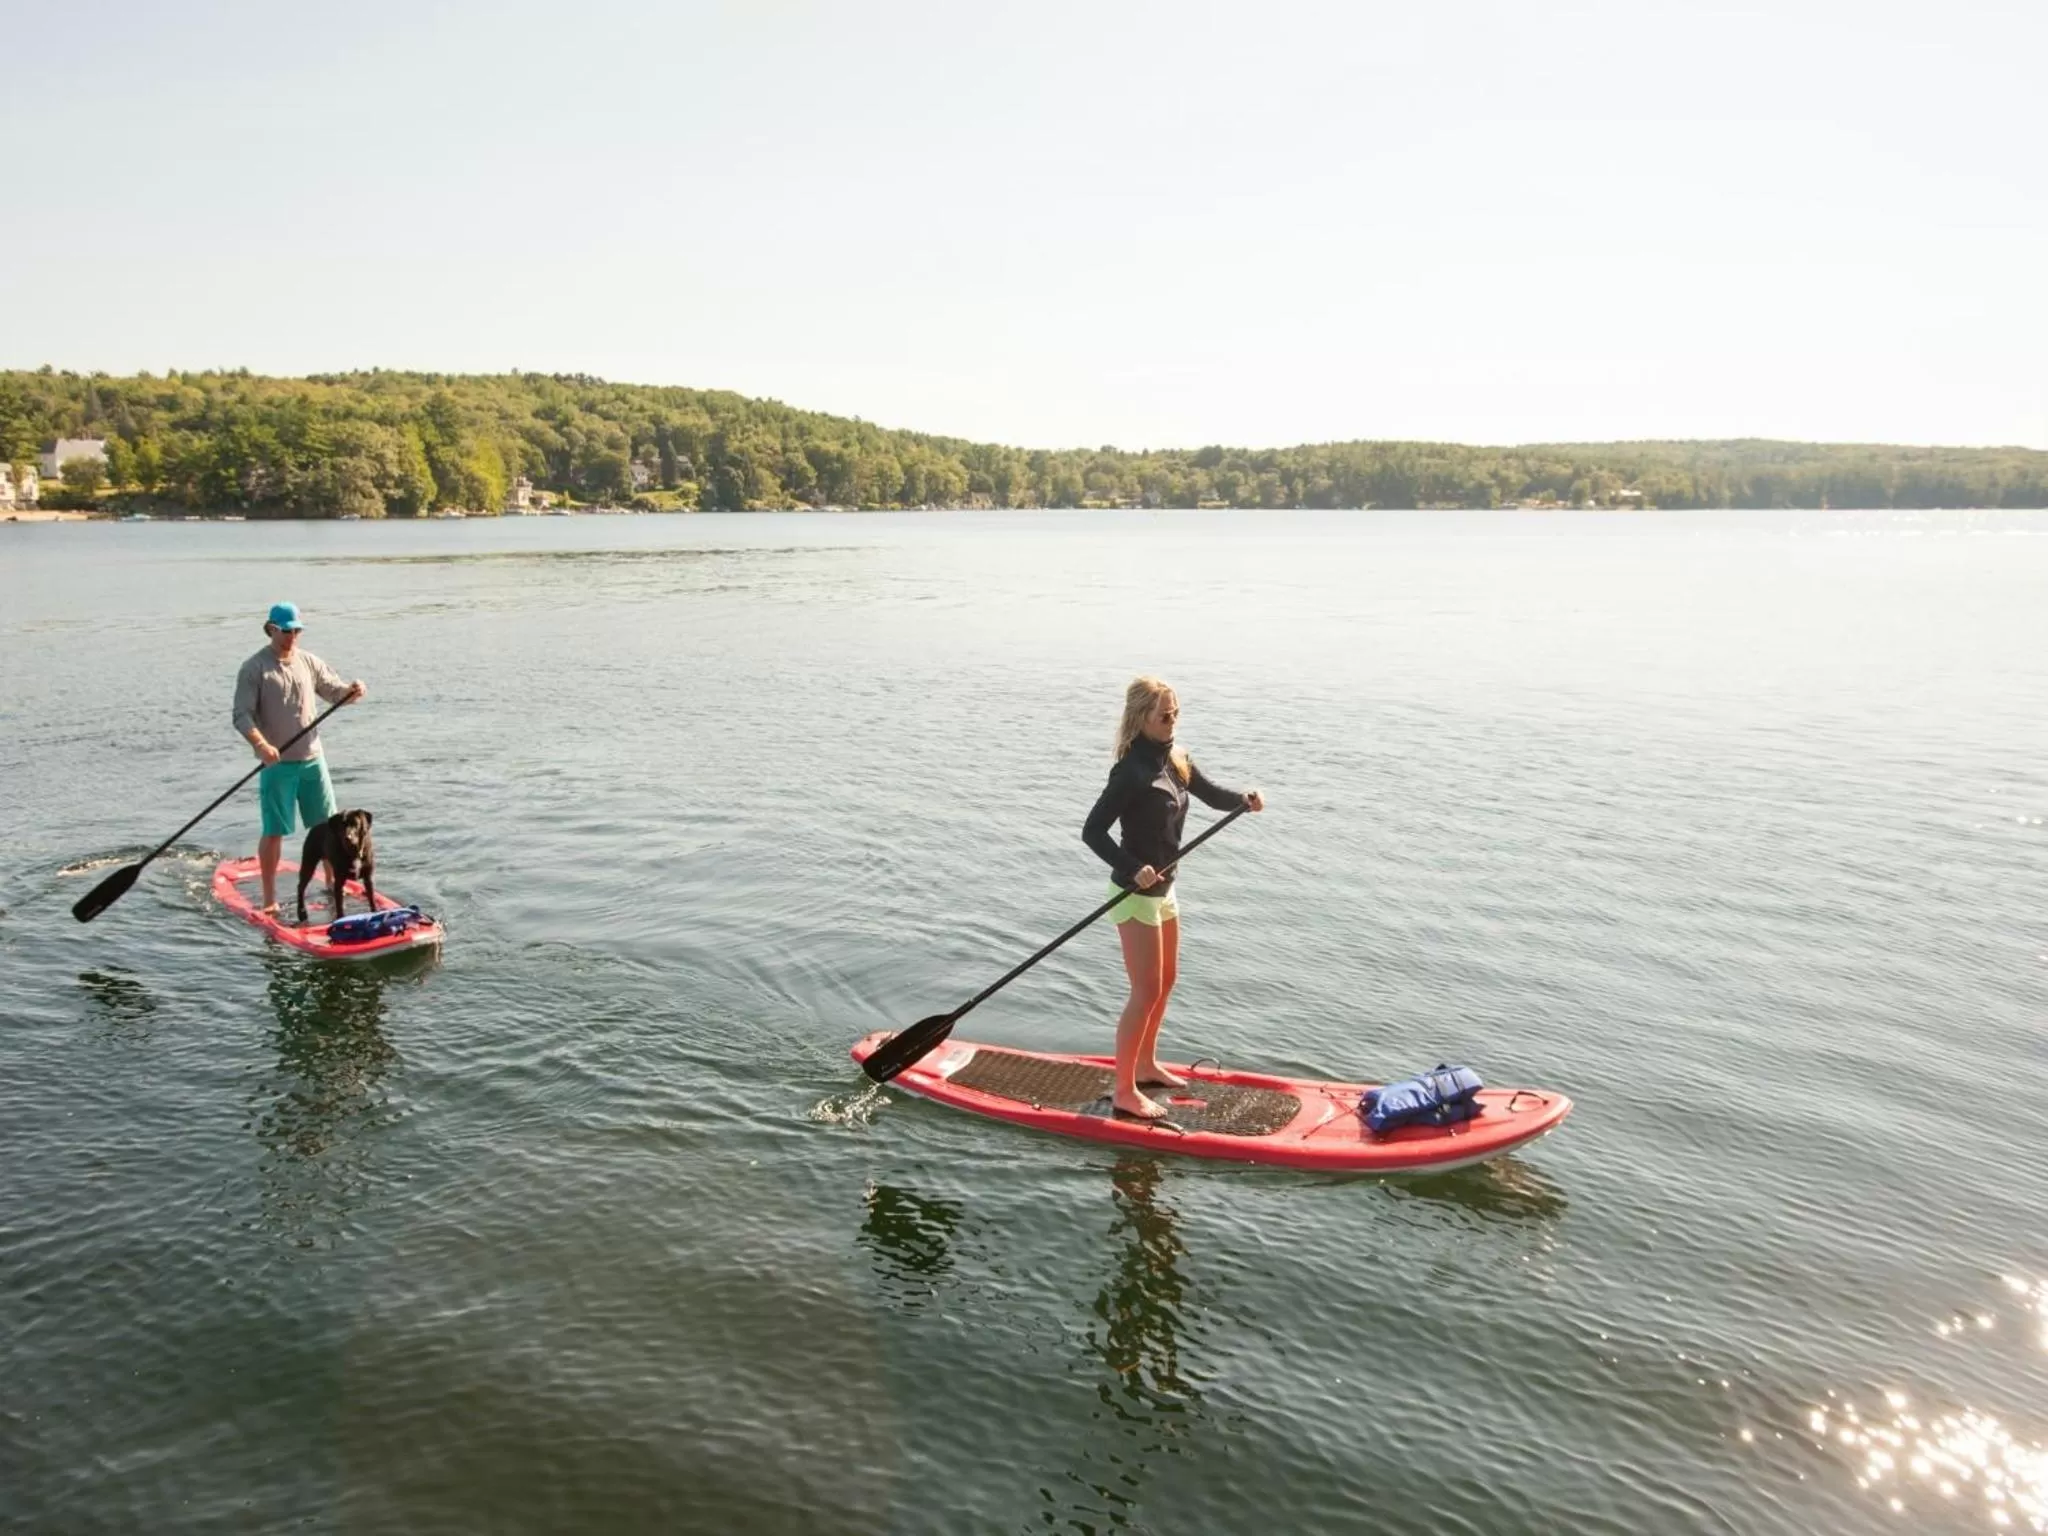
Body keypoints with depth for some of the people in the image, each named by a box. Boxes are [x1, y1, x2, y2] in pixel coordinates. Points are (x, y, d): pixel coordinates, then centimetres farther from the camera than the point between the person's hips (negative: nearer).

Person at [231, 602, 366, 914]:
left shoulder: (309, 662, 8)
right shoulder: (254, 668, -6)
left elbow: (335, 692, 14)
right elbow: (242, 716, -12)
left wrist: (352, 692, -11)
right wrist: (261, 745, -28)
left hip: (312, 758, 5)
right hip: (277, 764, -5)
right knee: (274, 832, -1)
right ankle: (269, 898, 8)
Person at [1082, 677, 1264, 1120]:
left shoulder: (1175, 758, 2)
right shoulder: (1131, 771, -23)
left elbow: (1210, 795, 12)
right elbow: (1092, 830, -23)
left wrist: (1244, 799, -9)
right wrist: (1133, 870, -31)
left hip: (1163, 888, 9)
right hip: (1136, 894, -9)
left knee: (1166, 981, 20)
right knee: (1147, 992, -4)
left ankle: (1147, 1066, 36)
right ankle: (1125, 1090, 7)